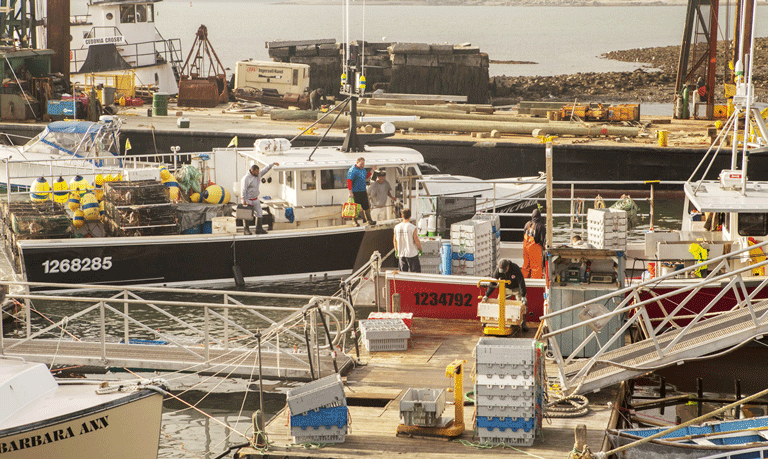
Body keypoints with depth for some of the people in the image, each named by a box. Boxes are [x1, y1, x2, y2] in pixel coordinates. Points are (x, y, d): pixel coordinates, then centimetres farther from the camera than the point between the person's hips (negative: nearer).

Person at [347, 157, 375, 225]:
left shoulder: (363, 169, 12)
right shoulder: (352, 170, -15)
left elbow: (366, 176, 31)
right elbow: (349, 181, -21)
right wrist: (350, 192, -27)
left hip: (363, 191, 8)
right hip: (356, 192, -8)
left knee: (366, 207, 12)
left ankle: (369, 220, 21)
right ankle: (355, 222, 9)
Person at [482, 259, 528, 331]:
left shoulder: (515, 269, -32)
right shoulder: (498, 270, -23)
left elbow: (521, 282, -32)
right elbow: (493, 283, -18)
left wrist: (523, 296, -38)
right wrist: (486, 295, -22)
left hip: (516, 288, -3)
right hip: (505, 288, 3)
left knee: (522, 304, -15)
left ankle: (523, 323, -7)